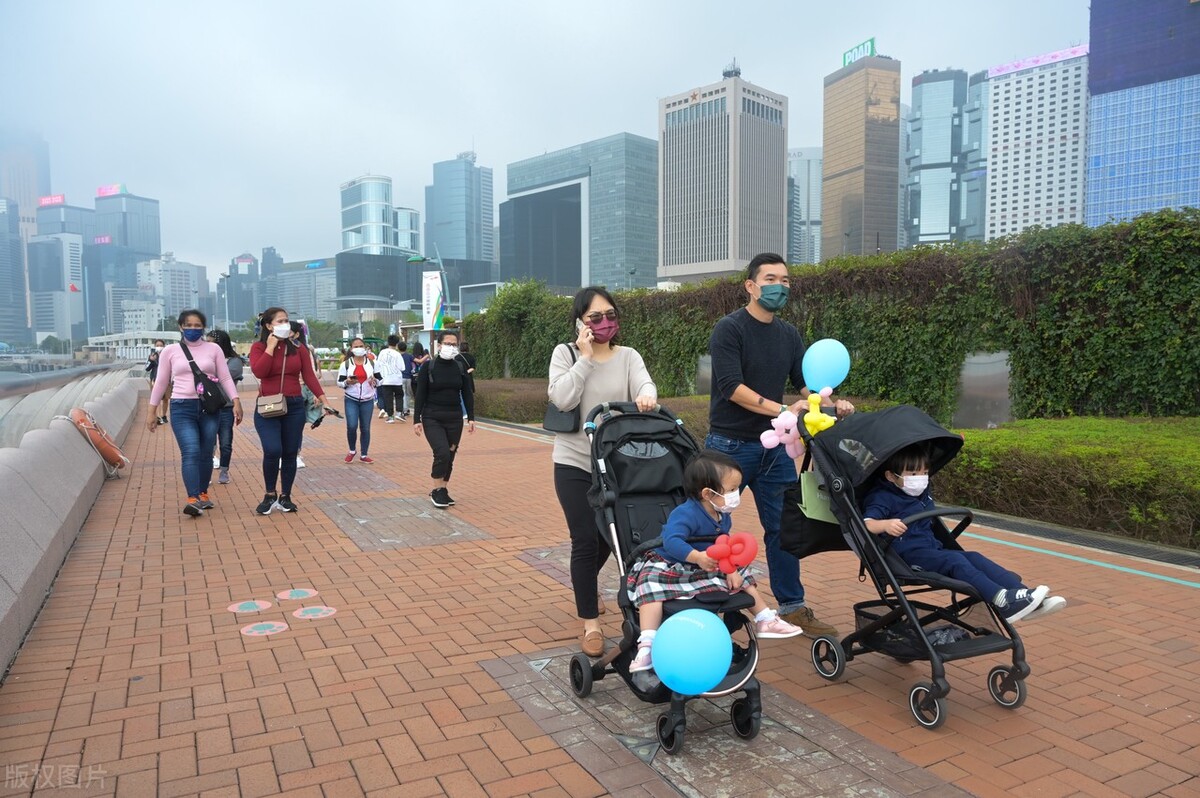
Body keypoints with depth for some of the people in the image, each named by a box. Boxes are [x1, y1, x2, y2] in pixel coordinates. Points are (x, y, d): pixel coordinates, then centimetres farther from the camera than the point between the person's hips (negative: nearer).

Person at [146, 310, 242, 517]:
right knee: (191, 453, -15)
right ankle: (193, 499, -19)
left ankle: (203, 493, 21)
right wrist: (152, 411, 9)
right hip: (182, 408, -1)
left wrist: (236, 402, -5)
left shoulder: (213, 349, 6)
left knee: (206, 454, 7)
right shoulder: (170, 351, 5)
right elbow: (161, 382, 10)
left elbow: (225, 378, 6)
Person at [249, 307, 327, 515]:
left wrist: (321, 396, -12)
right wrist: (271, 347, -12)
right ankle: (270, 495, 5)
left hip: (295, 406, 3)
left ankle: (285, 497, 20)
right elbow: (258, 372, -16)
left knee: (290, 453, 6)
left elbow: (309, 374, 1)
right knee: (272, 451, -17)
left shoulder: (298, 348, 7)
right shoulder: (259, 347, 0)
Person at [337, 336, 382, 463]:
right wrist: (347, 382, -19)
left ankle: (364, 455, 17)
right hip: (351, 400, -1)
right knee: (351, 426, -12)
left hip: (367, 400, 2)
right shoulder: (346, 364, 0)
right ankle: (352, 451, 13)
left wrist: (375, 381, -12)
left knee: (365, 428, 4)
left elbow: (380, 379, 10)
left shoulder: (372, 363, 5)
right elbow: (339, 382, 2)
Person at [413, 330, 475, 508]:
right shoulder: (428, 367, -5)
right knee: (442, 453, -17)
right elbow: (420, 395, -3)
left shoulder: (461, 368, 4)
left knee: (449, 457, 6)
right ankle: (436, 491, 0)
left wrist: (471, 418, 2)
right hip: (432, 419, -3)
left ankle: (443, 491, 21)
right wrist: (416, 419, -6)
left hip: (455, 419, 4)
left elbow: (468, 394, 7)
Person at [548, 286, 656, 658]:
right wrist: (586, 357, -17)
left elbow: (644, 384, -16)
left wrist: (647, 396, -39)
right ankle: (590, 623, 11)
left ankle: (584, 584, 48)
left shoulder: (628, 356, 3)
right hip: (575, 463, -3)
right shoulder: (565, 353, -2)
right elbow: (562, 399, -16)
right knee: (585, 540, -3)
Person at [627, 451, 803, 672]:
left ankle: (766, 620, 30)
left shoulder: (723, 518, -1)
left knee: (741, 577, 11)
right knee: (651, 585, -36)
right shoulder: (685, 514, -29)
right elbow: (672, 541, -42)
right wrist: (698, 557, -53)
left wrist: (731, 569, -5)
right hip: (669, 566, -8)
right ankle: (646, 645, -38)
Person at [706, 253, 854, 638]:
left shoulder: (789, 335, 10)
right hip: (730, 445, -6)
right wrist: (781, 410, -28)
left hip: (774, 446, 6)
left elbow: (806, 382, 8)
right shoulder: (729, 328, -11)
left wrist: (831, 403, -12)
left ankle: (792, 606, 21)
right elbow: (731, 387, -21)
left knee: (784, 527, 9)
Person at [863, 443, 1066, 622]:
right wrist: (886, 524, -50)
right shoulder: (882, 498, -11)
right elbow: (867, 524, -29)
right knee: (956, 561, -28)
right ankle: (1004, 602, -41)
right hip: (908, 555, -9)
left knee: (974, 557, -11)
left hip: (932, 548, 9)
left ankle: (1028, 598, -21)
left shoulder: (922, 491, 17)